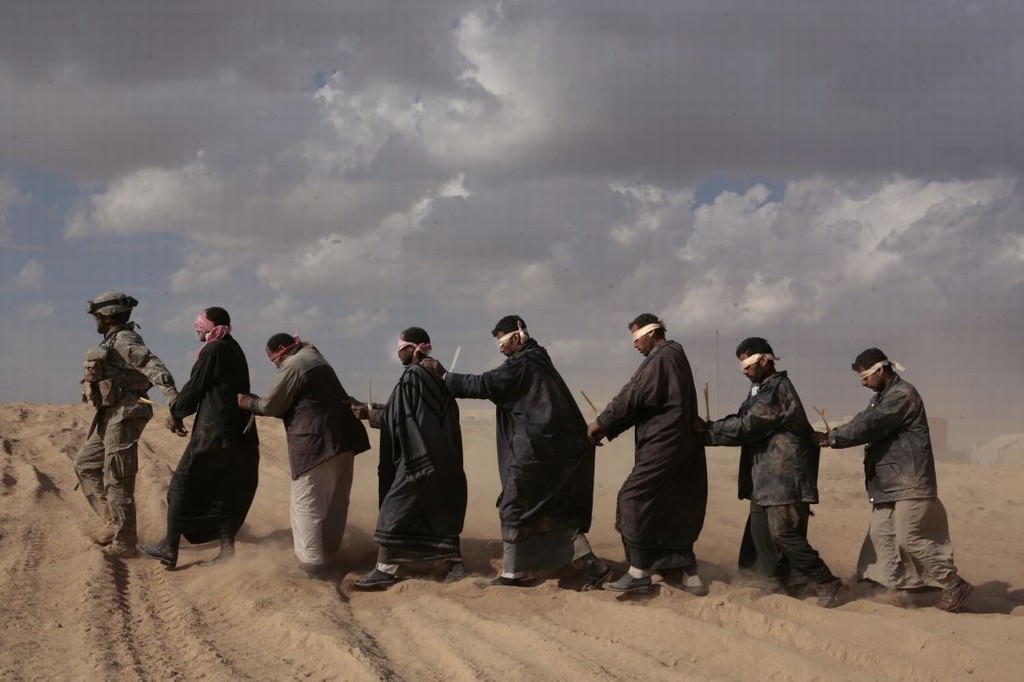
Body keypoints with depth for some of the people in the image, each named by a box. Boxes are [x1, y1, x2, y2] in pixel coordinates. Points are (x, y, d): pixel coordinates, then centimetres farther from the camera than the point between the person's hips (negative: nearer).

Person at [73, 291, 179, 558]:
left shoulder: (123, 340, -14)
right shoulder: (113, 341, 16)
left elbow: (152, 365, -27)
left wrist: (171, 395, -41)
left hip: (124, 416, -11)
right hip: (110, 416, 11)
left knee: (117, 479, -5)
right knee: (85, 463, 19)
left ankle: (124, 543, 2)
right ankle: (112, 522, 17)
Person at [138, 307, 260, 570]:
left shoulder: (213, 350, -11)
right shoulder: (234, 350, 16)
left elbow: (195, 387, -8)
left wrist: (176, 414, 8)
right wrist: (181, 412, 20)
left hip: (213, 432, -9)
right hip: (239, 434, 9)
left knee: (183, 484, 0)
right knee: (223, 490, 12)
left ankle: (170, 548, 3)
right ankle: (227, 550, 9)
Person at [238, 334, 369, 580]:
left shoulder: (293, 364, -8)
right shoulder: (313, 358, 22)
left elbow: (272, 405, -5)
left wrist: (250, 403, 11)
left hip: (315, 442, -10)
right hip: (341, 438, 10)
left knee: (306, 503, -5)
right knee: (333, 502, 14)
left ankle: (312, 565, -7)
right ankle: (326, 555, 23)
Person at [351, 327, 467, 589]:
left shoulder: (411, 375, -13)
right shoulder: (438, 374, 12)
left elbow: (396, 417, -13)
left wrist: (371, 414, 2)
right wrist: (379, 410, 23)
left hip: (418, 455, -9)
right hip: (443, 456, 9)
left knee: (395, 507, -3)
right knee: (441, 509, 14)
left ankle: (385, 569, -3)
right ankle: (455, 562, 14)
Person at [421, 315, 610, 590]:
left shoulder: (521, 364, -11)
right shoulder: (536, 361, 18)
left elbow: (484, 384, -13)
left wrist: (444, 376, -5)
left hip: (535, 447, -9)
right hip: (558, 445, 9)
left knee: (515, 508, 2)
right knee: (556, 509, 11)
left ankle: (513, 573, 8)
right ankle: (591, 564, 3)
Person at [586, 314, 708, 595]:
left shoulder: (662, 358, -11)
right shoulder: (674, 358, 20)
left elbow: (633, 395, -15)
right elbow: (643, 402, 18)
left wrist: (601, 423, -6)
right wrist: (609, 429, 11)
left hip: (663, 444, -10)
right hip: (680, 444, 10)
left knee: (634, 499, -8)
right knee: (673, 506, 12)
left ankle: (639, 573, -8)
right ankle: (688, 574, 14)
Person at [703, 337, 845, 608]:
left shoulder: (778, 388, -14)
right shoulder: (762, 390, 18)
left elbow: (747, 426, -18)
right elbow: (743, 421, 12)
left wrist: (708, 431, -11)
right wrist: (710, 428, -3)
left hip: (785, 477, -10)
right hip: (766, 478, 10)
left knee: (784, 532, -12)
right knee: (761, 535, 9)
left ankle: (827, 584, -2)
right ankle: (778, 585, 17)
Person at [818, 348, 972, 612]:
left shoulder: (903, 395, -15)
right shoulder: (881, 398, 18)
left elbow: (870, 425, -23)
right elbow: (862, 422, 10)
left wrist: (831, 437, -19)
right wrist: (832, 435, -9)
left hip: (909, 483, -10)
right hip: (889, 484, 10)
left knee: (910, 539, -9)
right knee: (880, 537, 5)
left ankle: (954, 585, 2)